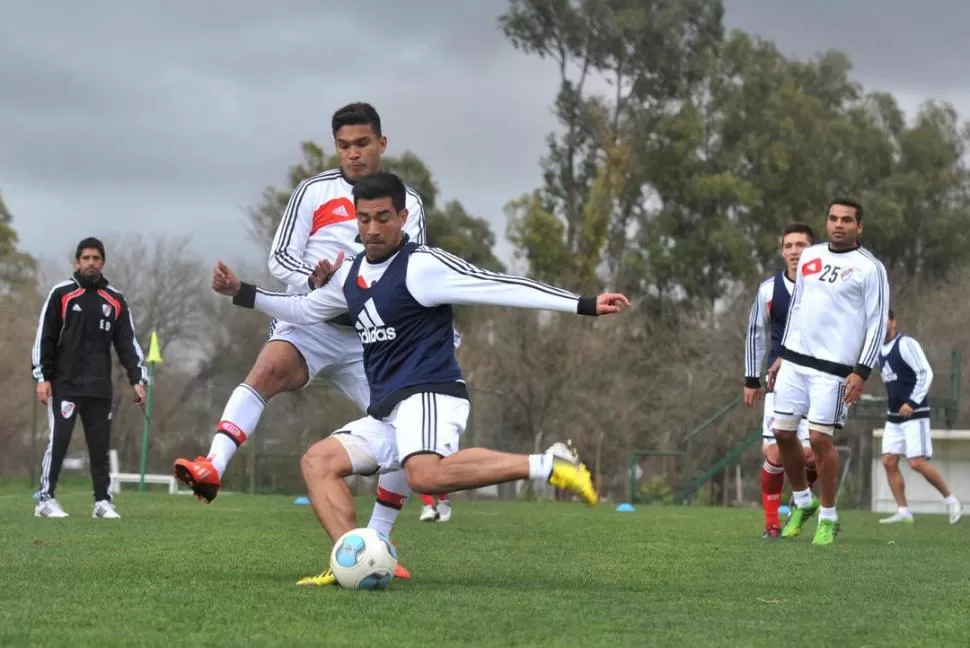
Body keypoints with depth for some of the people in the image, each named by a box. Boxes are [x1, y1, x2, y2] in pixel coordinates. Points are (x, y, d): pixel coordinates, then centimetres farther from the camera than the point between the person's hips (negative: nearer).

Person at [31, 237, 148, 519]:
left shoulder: (115, 300, 9)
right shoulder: (61, 293, 0)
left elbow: (127, 342, 10)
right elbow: (44, 338, -1)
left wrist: (137, 379, 1)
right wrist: (42, 377, -7)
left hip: (100, 388, 3)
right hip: (64, 385, -3)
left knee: (100, 445, 4)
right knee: (58, 440, -9)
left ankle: (102, 501, 11)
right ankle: (45, 500, -4)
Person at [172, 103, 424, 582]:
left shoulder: (408, 201, 10)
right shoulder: (314, 191, 3)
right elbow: (280, 259, 0)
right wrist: (314, 281, -21)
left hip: (371, 338, 3)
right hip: (310, 322, -3)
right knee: (269, 369, -35)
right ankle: (213, 466, -50)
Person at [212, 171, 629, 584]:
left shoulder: (421, 266, -9)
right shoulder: (351, 275, 16)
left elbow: (500, 287, -14)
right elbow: (304, 310, 33)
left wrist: (586, 305, -20)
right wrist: (240, 292, 24)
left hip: (429, 395, -9)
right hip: (387, 413, 9)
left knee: (425, 474, -37)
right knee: (318, 461, -4)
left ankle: (544, 465, -28)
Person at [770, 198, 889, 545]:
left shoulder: (869, 268, -6)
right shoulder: (810, 256, 12)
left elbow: (877, 323, -7)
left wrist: (861, 372, -14)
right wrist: (782, 354, 20)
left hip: (833, 367, -6)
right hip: (795, 360, 6)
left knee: (819, 438, -9)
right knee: (783, 432, 5)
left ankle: (828, 517, 6)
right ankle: (803, 501, 26)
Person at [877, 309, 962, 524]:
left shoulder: (906, 344, -12)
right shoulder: (881, 351, 13)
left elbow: (926, 373, -17)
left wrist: (912, 402, -23)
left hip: (914, 413, -8)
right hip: (893, 416, 8)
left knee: (917, 463, -13)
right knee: (889, 461, -2)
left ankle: (951, 501, 2)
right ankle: (903, 511, 0)